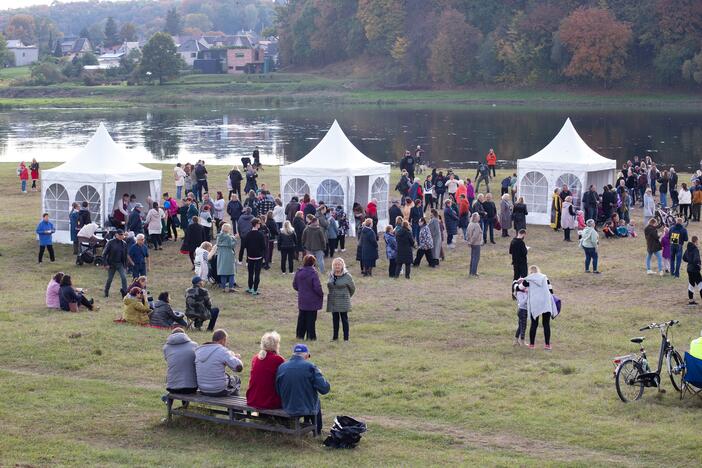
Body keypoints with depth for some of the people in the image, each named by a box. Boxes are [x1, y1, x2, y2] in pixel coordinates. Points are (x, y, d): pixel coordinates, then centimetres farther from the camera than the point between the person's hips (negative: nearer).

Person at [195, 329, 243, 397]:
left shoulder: (198, 350, 0)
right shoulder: (222, 351, -19)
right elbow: (239, 367, -22)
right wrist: (237, 358, 3)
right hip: (219, 392, -6)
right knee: (236, 379, 26)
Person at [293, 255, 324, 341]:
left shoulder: (298, 272, -2)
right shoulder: (313, 273, -19)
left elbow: (295, 285, 7)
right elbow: (317, 287, -19)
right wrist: (321, 294, -1)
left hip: (302, 300, 5)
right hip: (312, 301, -5)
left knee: (301, 318, 15)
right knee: (311, 318, 3)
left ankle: (300, 335, 20)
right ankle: (311, 336, 7)